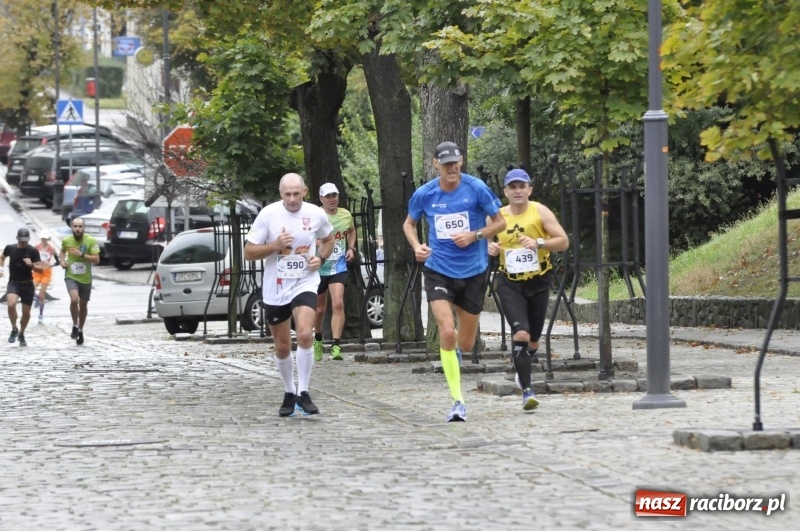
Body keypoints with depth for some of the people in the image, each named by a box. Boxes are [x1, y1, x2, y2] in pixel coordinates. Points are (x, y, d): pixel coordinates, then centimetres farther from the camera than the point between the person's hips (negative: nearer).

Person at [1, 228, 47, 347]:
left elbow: (41, 269, -8)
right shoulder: (10, 248, -3)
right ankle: (14, 329, -6)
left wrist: (32, 265, -27)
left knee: (26, 312, 6)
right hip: (13, 283, 0)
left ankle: (21, 334, 32)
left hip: (27, 284, 0)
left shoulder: (33, 251, -9)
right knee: (11, 304, -27)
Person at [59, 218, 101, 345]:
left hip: (85, 278, 1)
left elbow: (96, 259, -15)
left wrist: (82, 254, -26)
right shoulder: (66, 240, -5)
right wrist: (62, 261, -2)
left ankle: (80, 330, 36)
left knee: (83, 305, 14)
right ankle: (75, 326, -3)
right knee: (74, 299, -25)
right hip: (71, 277, -1)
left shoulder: (91, 241, -12)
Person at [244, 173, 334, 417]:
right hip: (274, 288, 1)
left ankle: (303, 392, -10)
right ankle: (289, 393, 30)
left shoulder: (316, 214, -5)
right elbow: (249, 252, -6)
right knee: (282, 346, 9)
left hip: (305, 284, -1)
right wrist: (275, 246, -22)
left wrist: (321, 258, -3)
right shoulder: (268, 214, -10)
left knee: (305, 334, -22)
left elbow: (328, 240, 17)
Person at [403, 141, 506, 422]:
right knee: (447, 332, -20)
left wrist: (474, 235, -17)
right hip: (438, 270, 0)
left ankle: (454, 349, 49)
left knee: (465, 344, 8)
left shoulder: (476, 188, -9)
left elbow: (500, 222, 0)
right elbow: (409, 223, 14)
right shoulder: (424, 194, -4)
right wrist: (417, 246, -6)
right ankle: (458, 401, -14)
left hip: (473, 272, 0)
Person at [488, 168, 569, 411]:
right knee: (520, 333, -18)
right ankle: (527, 390, -14)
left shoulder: (540, 212, -5)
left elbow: (563, 241, -9)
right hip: (509, 283, 0)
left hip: (538, 282, 0)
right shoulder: (497, 217, 1)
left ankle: (521, 366, 45)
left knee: (533, 339, 11)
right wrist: (490, 248, -6)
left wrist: (539, 243, -24)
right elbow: (488, 240, 18)